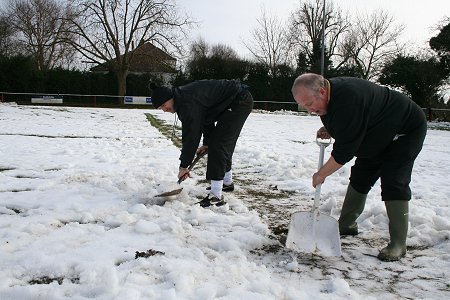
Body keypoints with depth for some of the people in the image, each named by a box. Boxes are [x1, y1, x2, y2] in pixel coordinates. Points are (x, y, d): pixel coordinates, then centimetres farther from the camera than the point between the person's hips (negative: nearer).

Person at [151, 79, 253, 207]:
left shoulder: (188, 102, -24)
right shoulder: (183, 97, 9)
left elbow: (191, 135, -23)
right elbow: (205, 118, 20)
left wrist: (184, 165, -16)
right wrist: (206, 143, 17)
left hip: (240, 101, -11)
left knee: (218, 143, -14)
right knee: (224, 142, 20)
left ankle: (216, 196, -14)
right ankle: (227, 182, 38)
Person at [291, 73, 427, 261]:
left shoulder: (347, 98, -38)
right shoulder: (331, 93, -7)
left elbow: (345, 150, -34)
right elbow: (346, 124, 14)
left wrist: (322, 174, -23)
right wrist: (328, 131, -6)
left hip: (406, 131, -9)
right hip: (379, 136, 10)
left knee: (394, 184, -16)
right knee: (360, 178, 10)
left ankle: (398, 244, -9)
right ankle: (346, 224, 22)